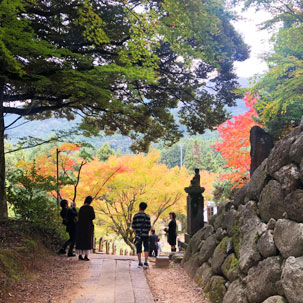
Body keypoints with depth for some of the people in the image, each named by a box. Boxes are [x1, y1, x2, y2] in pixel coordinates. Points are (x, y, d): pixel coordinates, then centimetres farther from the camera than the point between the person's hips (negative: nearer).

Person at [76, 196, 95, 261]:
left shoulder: (81, 208, 7)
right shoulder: (90, 208, -11)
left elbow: (80, 217, 11)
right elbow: (93, 217, -13)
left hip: (81, 225, 5)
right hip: (88, 226, -5)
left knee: (80, 240, 9)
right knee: (87, 241, 0)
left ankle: (80, 256, 8)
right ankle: (86, 256, -2)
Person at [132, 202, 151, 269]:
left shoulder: (135, 216, -2)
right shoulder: (147, 216, -5)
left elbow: (133, 226, -2)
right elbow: (149, 226, -7)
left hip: (138, 235, 1)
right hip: (145, 235, -1)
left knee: (139, 249, 9)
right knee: (146, 248, 6)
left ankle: (140, 263, 10)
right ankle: (146, 262, -7)